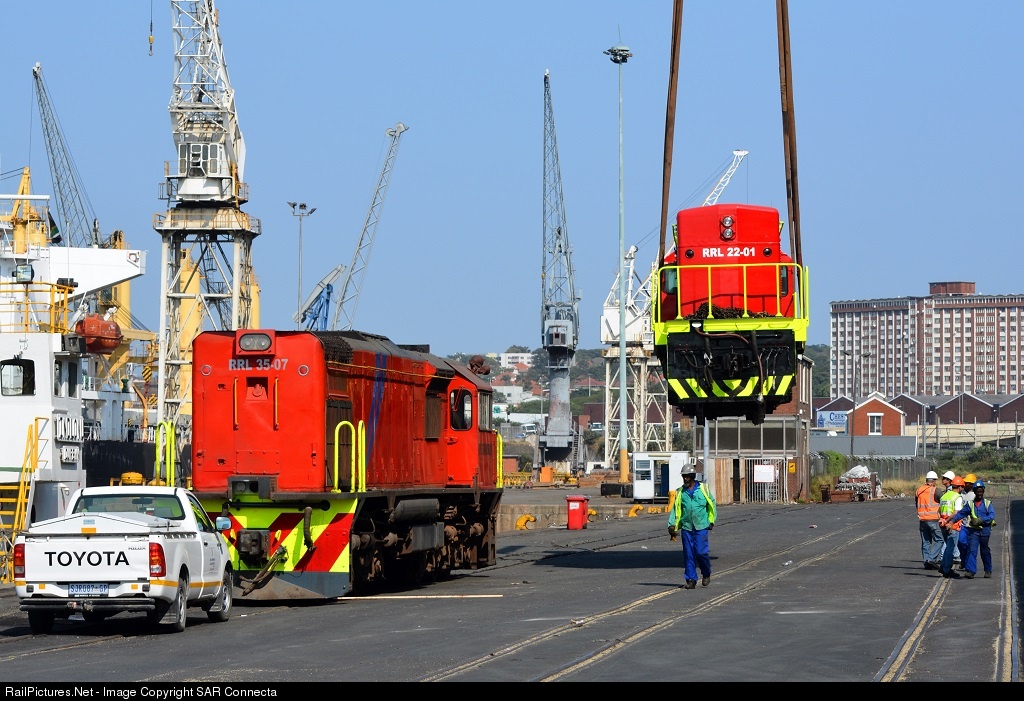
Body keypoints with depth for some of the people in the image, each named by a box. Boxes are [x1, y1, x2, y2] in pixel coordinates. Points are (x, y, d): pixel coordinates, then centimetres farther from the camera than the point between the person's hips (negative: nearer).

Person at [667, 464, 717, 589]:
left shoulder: (703, 489, 2)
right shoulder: (680, 492, 7)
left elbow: (712, 504, 13)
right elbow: (675, 509, 6)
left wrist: (711, 521, 11)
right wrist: (672, 525, -5)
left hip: (701, 526, -3)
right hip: (686, 527, 3)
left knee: (700, 552, -10)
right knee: (688, 554, 1)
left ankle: (706, 574, 14)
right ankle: (691, 580, 6)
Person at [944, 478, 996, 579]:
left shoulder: (987, 504, 2)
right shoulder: (970, 504, 9)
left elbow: (991, 516, -9)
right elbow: (961, 513, 9)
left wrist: (980, 520, -19)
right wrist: (952, 521, -3)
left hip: (985, 530, -1)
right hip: (973, 530, 1)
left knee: (985, 551, 9)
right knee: (972, 550, -10)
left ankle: (988, 571, 23)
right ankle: (971, 571, -15)